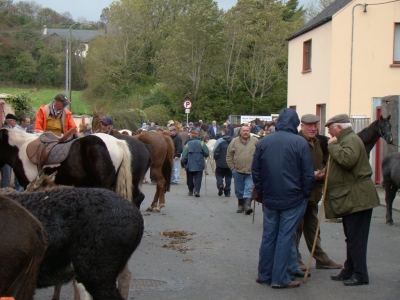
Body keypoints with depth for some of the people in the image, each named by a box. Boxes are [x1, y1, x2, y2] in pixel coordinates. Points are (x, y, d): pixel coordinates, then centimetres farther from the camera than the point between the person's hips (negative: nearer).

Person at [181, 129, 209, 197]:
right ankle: (197, 190, -17)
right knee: (198, 178, 0)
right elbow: (207, 153, -3)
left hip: (190, 165, 0)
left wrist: (183, 163, 6)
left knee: (190, 179, 14)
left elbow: (184, 155, -7)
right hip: (199, 165, 0)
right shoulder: (201, 143, -2)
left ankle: (190, 191, 22)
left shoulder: (188, 144, -4)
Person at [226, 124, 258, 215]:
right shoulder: (234, 142, 2)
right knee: (239, 190, 12)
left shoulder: (255, 141, 0)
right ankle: (241, 205, 25)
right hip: (238, 171, 2)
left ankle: (247, 205, -12)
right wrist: (232, 168, 1)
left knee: (249, 189, -10)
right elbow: (229, 156, 6)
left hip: (251, 171, -2)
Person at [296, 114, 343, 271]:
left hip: (313, 192, 9)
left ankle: (321, 259, 24)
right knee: (296, 227, 1)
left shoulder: (317, 143, 14)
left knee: (313, 228, 17)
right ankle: (295, 260, 10)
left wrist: (321, 173, 4)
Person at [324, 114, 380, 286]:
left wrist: (333, 145, -19)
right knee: (351, 238, 16)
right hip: (350, 199, 11)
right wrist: (328, 175, 15)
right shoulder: (345, 140, 21)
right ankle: (349, 272, 23)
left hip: (356, 198, -11)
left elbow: (347, 160, -31)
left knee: (356, 238, -8)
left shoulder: (351, 139, -13)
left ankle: (360, 275, -3)